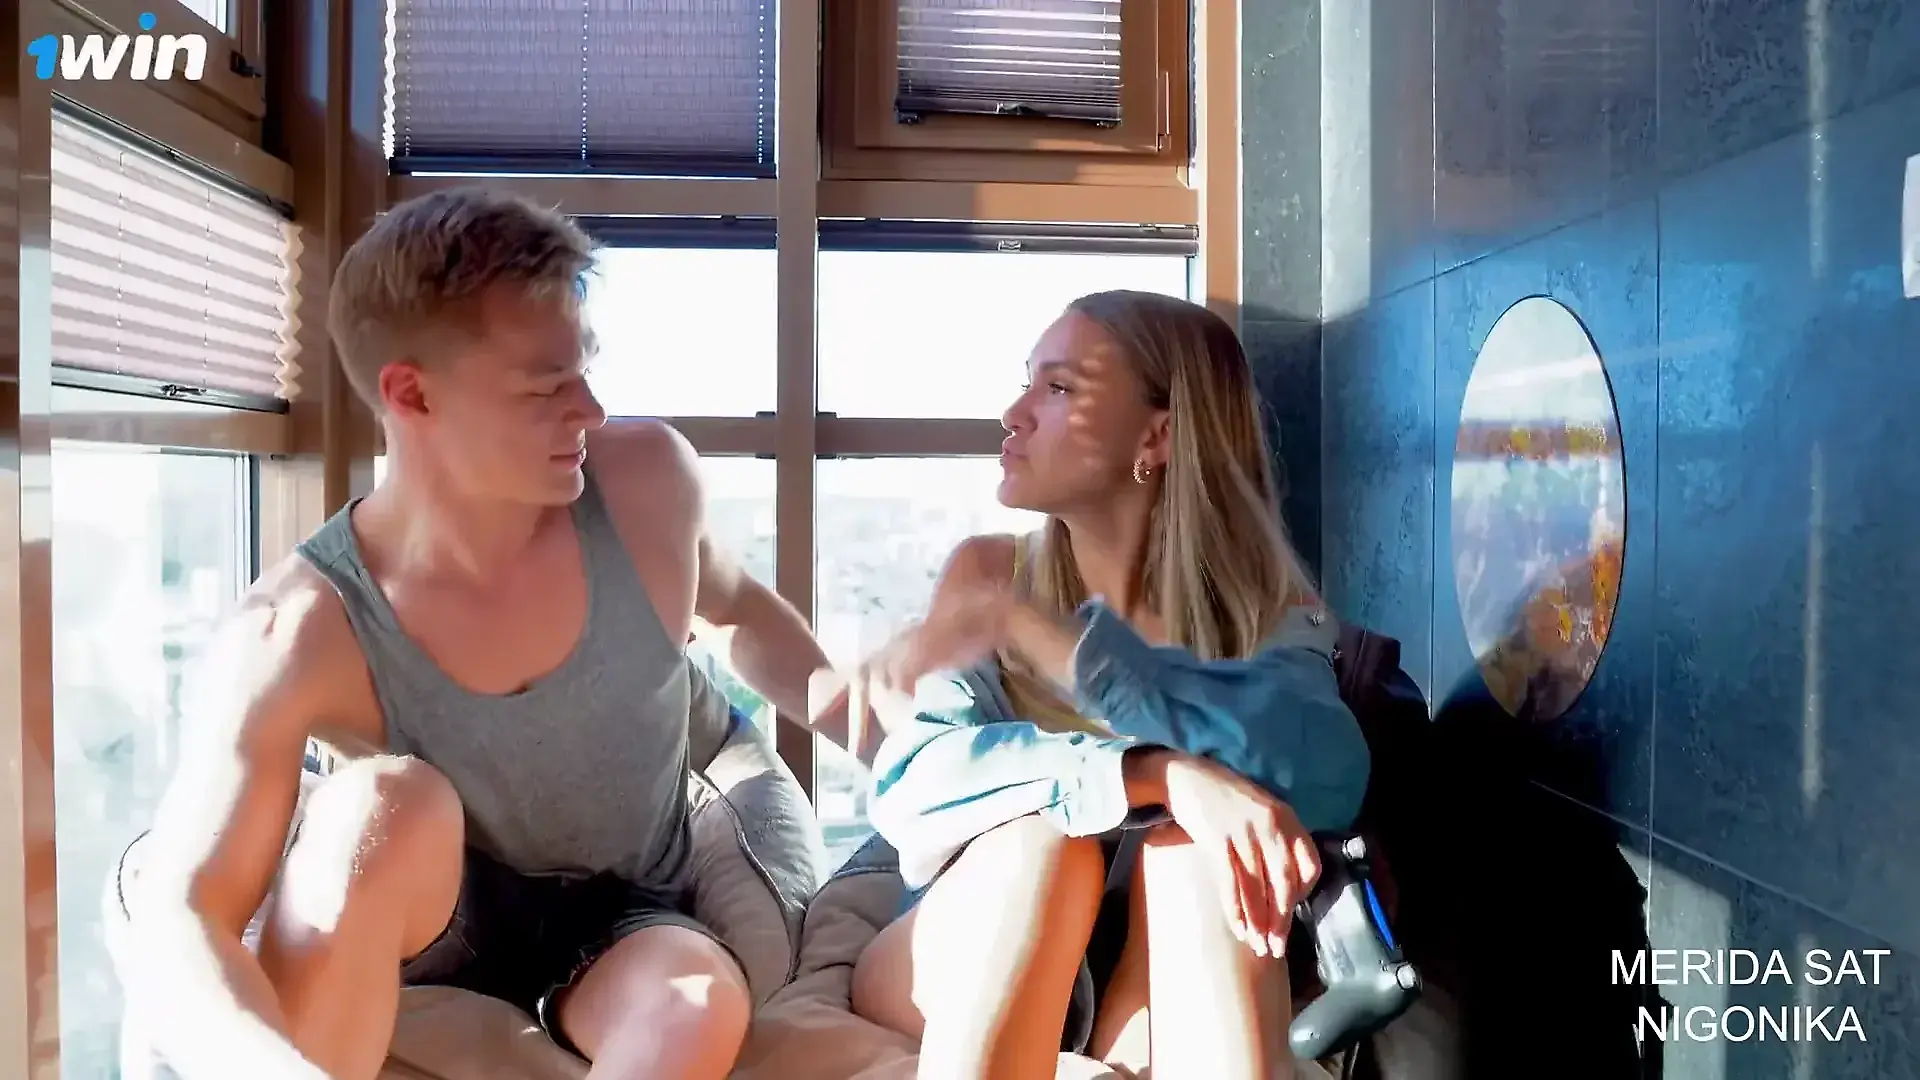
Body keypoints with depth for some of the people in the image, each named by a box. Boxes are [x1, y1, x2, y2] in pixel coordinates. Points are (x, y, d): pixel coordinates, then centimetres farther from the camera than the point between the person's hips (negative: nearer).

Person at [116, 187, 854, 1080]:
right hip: (414, 932, -1)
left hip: (621, 925, 2)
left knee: (700, 1002, -34)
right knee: (392, 804, -36)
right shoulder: (304, 627, -26)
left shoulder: (648, 483, -17)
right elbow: (177, 926, -32)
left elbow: (739, 607, 7)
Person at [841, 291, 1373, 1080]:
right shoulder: (987, 572, -6)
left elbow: (1331, 772, -31)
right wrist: (1159, 775, -38)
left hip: (1154, 1007, 0)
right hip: (965, 976, 1)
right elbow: (909, 781, -22)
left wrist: (1029, 630, -35)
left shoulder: (1266, 610, -8)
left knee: (1198, 846, -30)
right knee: (1040, 841, -31)